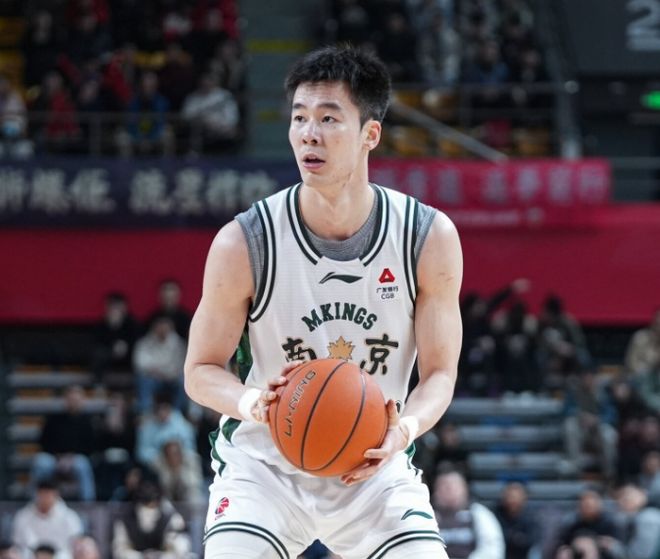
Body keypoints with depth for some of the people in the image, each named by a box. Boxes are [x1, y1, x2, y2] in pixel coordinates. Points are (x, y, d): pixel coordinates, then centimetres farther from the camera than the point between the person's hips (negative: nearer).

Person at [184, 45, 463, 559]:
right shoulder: (244, 242, -15)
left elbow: (439, 372, -5)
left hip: (374, 466, 1)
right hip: (266, 463, -1)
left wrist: (405, 429, -28)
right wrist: (250, 402, -30)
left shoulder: (431, 238, -11)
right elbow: (202, 370, -6)